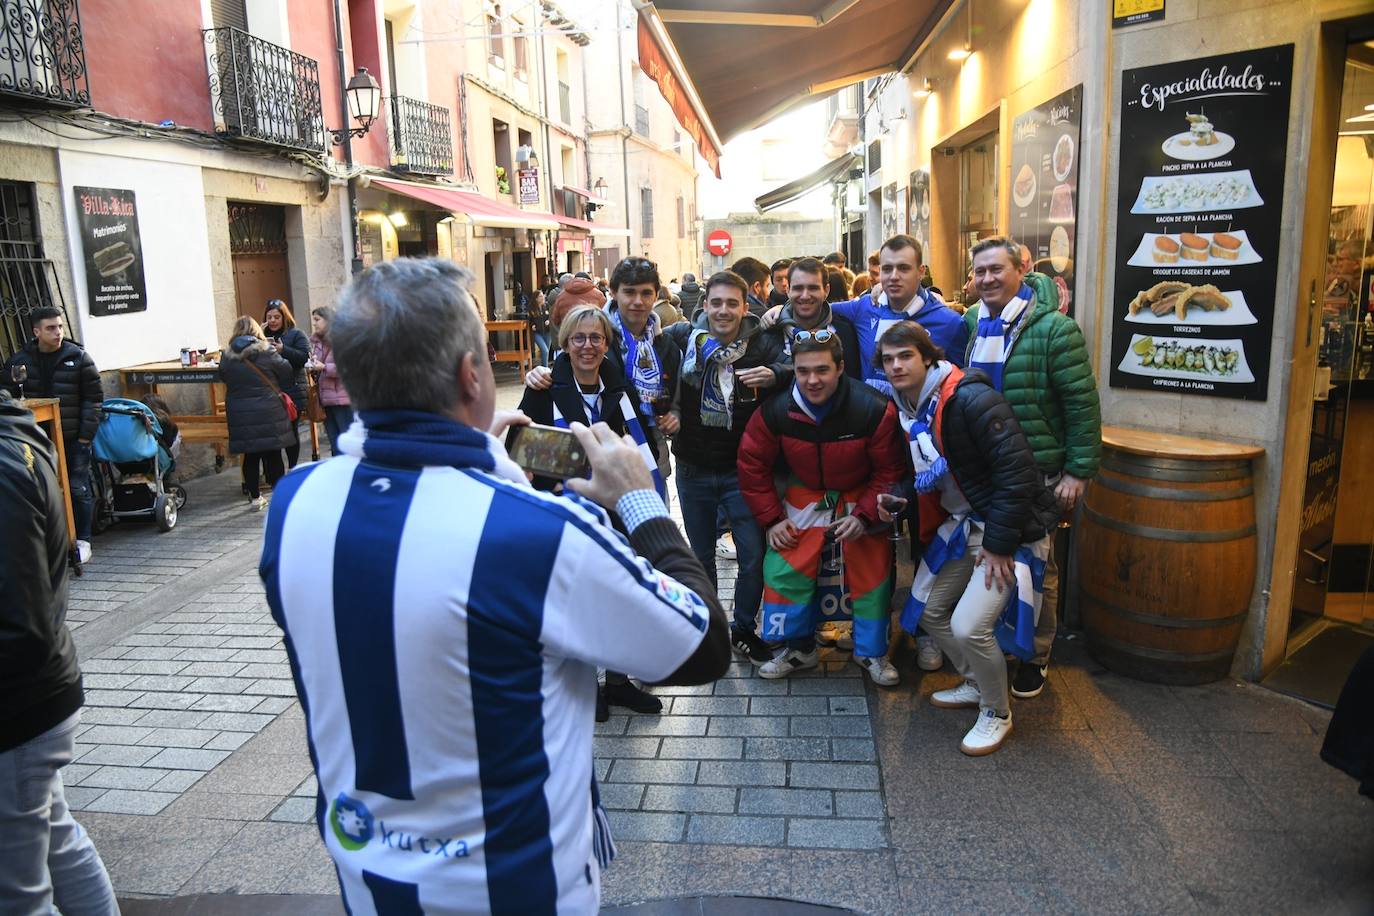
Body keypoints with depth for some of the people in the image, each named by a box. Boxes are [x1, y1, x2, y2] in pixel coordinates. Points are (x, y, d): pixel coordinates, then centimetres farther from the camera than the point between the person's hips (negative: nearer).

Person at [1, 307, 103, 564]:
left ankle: (82, 541, 13)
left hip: (74, 439, -2)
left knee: (79, 489, 1)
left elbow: (93, 398, -3)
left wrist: (86, 435, -6)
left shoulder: (79, 358, -4)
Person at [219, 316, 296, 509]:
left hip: (240, 415, 3)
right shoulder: (267, 352, -9)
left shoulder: (227, 357, -1)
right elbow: (288, 375, -1)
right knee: (273, 455, 5)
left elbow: (223, 378, 11)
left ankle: (255, 497, 17)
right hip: (269, 412, -3)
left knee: (250, 456, 11)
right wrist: (278, 391, 17)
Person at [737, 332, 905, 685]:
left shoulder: (875, 409, -25)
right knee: (783, 567, -6)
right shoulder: (775, 411, -20)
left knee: (873, 572, -3)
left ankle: (872, 652, 21)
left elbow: (889, 471, -12)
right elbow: (753, 465, -6)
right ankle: (799, 648, 15)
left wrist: (863, 516, -18)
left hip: (861, 497, -1)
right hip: (805, 496, 2)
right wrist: (771, 518, -7)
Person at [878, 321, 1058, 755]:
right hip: (961, 522, 9)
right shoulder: (906, 409, 4)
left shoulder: (971, 399, -23)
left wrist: (999, 544, -22)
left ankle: (997, 713, 10)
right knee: (928, 609, 12)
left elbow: (1017, 471, -25)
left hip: (1011, 529, -9)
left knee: (969, 626, -17)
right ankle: (975, 683, 36)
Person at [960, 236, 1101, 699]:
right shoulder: (969, 324, 6)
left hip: (1036, 472, -5)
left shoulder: (1054, 328, -12)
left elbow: (1082, 404, -12)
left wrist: (1079, 471, -14)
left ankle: (1035, 656, 24)